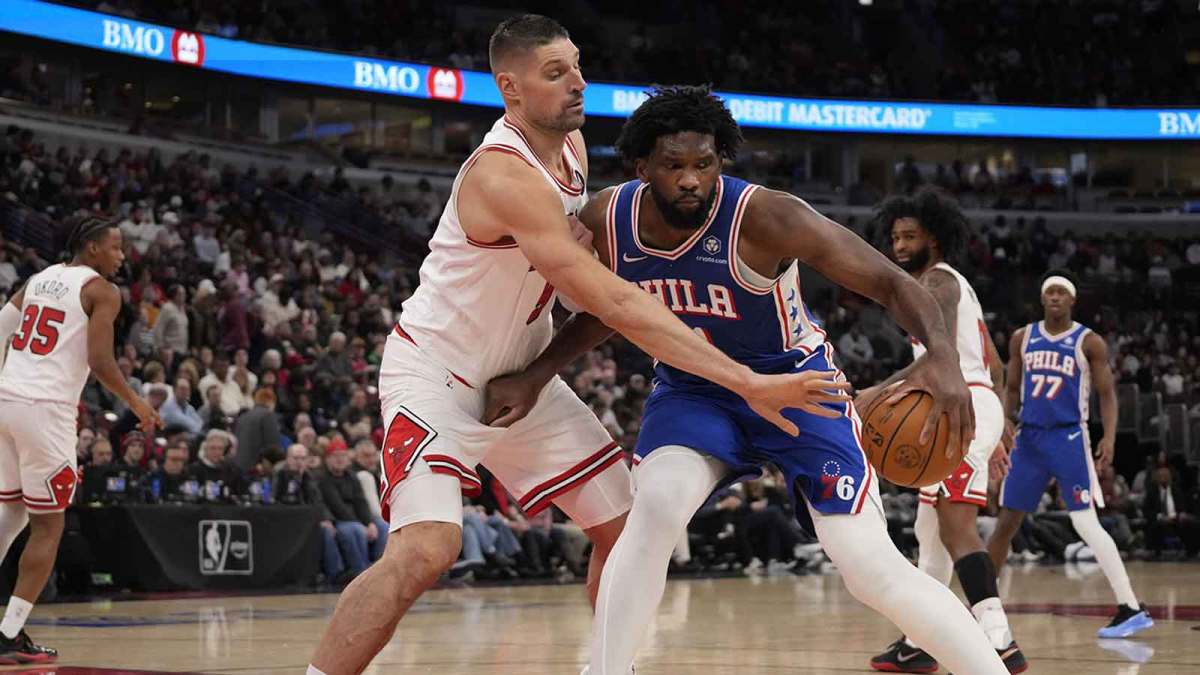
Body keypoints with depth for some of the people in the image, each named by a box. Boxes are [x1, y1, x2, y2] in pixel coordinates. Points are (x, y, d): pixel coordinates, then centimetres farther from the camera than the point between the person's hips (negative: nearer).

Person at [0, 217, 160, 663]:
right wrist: (135, 402, 3)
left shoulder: (38, 280, 19)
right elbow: (99, 362, -12)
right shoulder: (102, 290, -3)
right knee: (47, 528, 2)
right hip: (45, 409, -7)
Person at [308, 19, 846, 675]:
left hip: (518, 373, 9)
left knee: (624, 524, 8)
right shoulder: (503, 174, -29)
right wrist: (747, 382, -38)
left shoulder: (572, 146, 0)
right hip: (435, 370, -9)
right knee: (426, 548, -28)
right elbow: (614, 305, -35)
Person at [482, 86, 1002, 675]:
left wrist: (941, 354, -47)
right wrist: (534, 377, -4)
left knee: (872, 569, -14)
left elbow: (891, 282, -28)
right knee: (655, 507, -28)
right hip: (691, 388, 3)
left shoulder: (765, 217, -30)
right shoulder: (604, 223, -16)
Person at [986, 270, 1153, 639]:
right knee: (1006, 522, 7)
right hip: (1029, 438, 4)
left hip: (1069, 438, -4)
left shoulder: (1089, 342, -3)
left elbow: (1107, 394, -2)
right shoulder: (1022, 339, 8)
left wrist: (1109, 437, -15)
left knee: (1086, 523, -15)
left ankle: (1132, 609, -16)